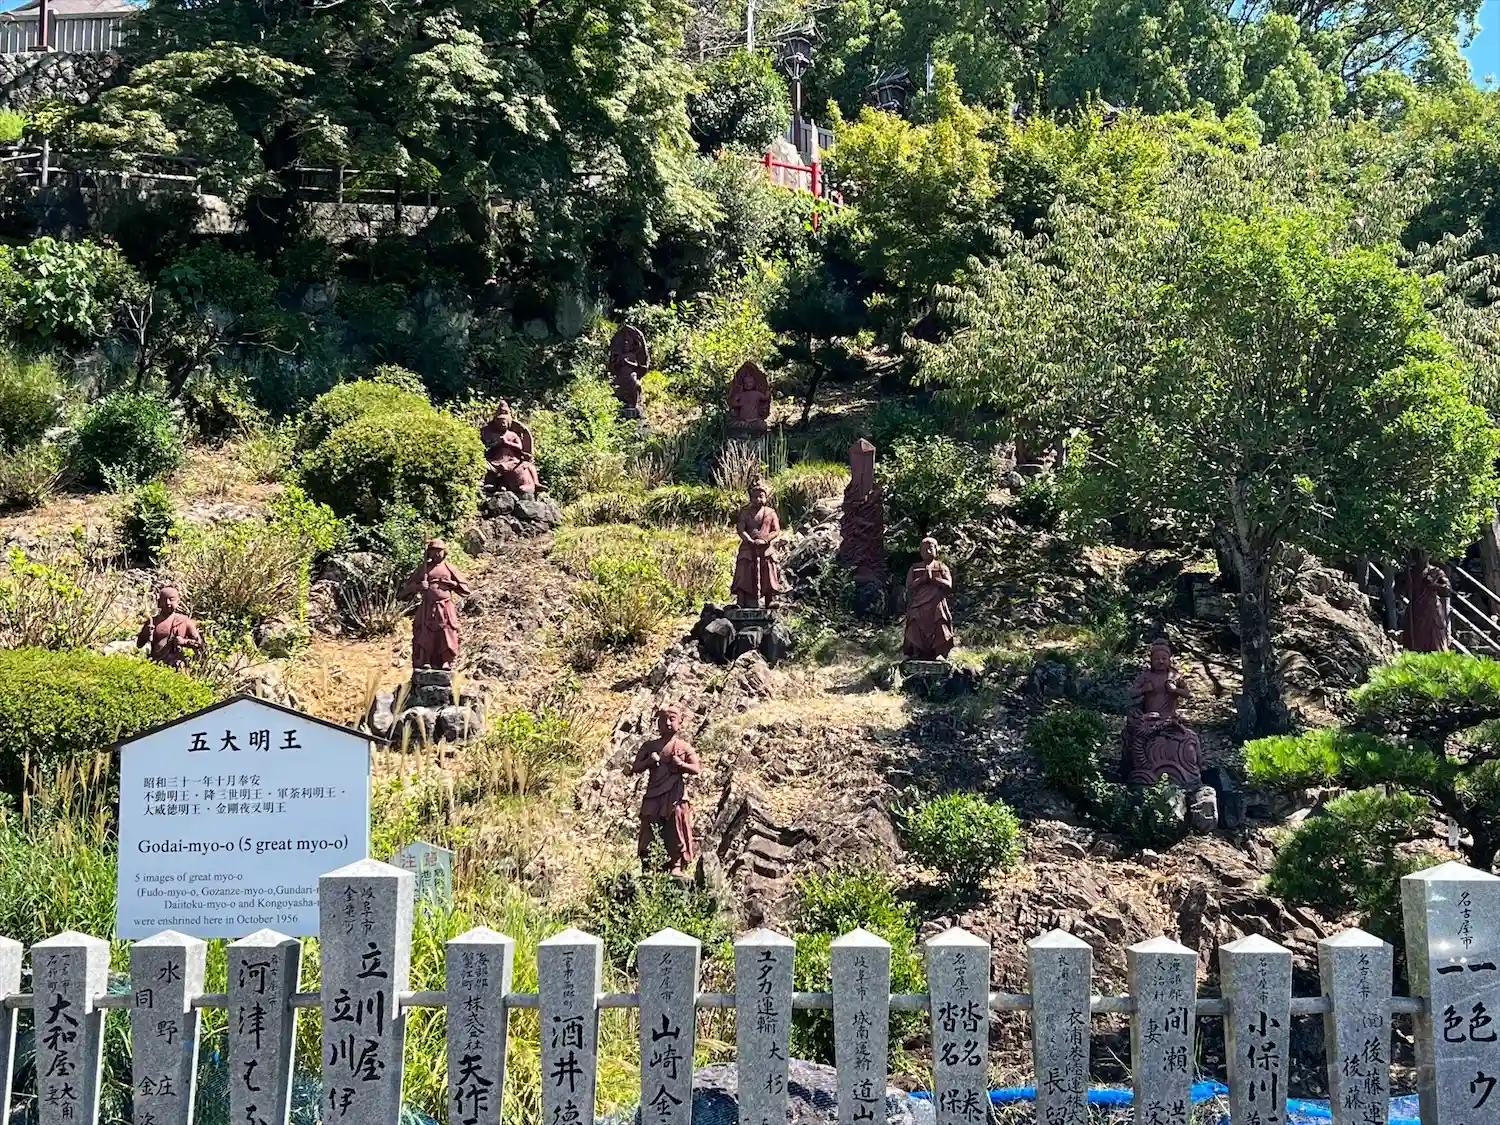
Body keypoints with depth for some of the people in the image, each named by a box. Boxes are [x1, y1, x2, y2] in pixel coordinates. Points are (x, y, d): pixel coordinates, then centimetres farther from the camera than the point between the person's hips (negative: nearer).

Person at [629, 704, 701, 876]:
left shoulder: (684, 746, 7)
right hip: (653, 795, 2)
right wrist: (649, 761, -9)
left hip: (675, 795, -2)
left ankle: (677, 865, -5)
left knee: (675, 830, -7)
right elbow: (635, 768, 9)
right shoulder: (650, 745, 12)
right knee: (648, 830, -1)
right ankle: (646, 866, 2)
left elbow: (696, 769, 0)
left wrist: (682, 764, -18)